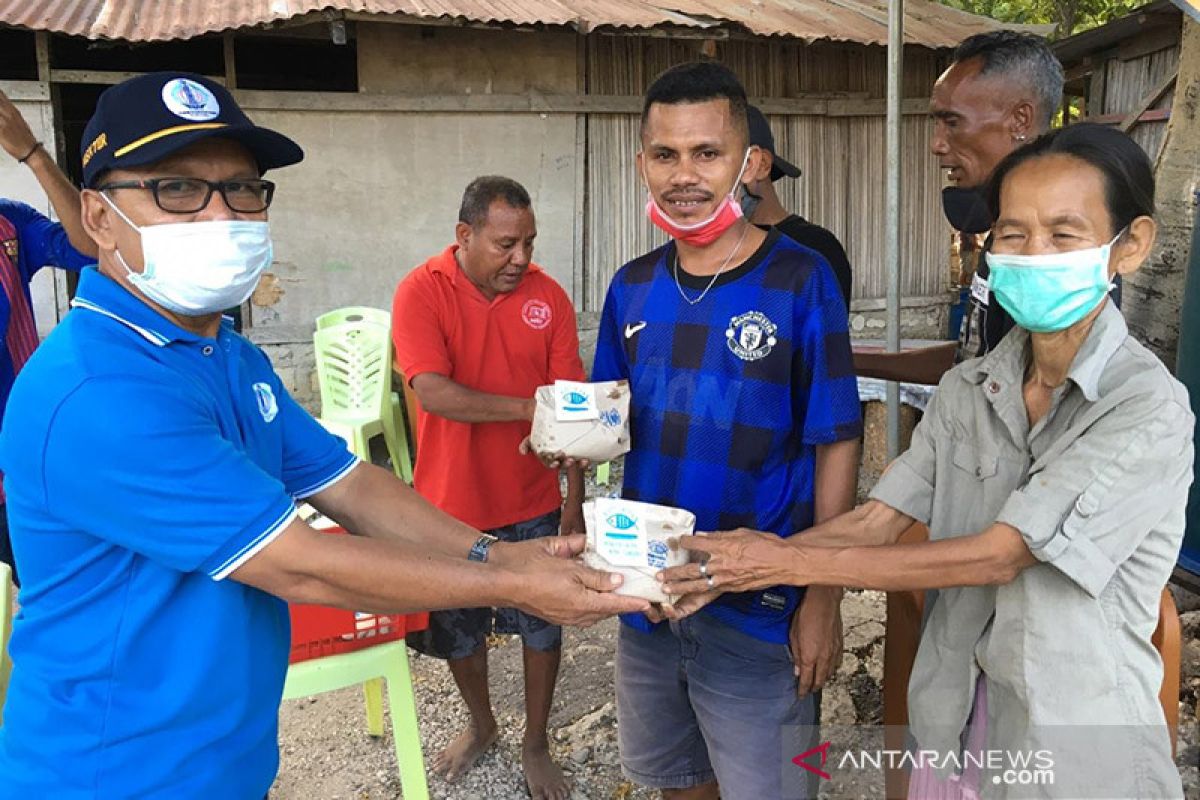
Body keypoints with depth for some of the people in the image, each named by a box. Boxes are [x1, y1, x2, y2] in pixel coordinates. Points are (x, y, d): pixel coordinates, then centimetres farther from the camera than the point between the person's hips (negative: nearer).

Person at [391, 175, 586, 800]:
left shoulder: (548, 296, -6)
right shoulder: (421, 292, -11)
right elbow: (432, 392, -23)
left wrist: (575, 501, -6)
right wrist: (526, 408, -31)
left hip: (533, 503, 1)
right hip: (452, 503, 0)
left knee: (541, 625, 12)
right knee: (458, 628, 18)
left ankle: (536, 745, 35)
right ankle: (481, 725, 46)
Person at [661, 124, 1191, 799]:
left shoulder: (1150, 409, -19)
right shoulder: (967, 390, 0)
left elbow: (994, 556, -22)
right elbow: (878, 521, -5)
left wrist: (788, 564, -22)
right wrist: (731, 567, -17)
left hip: (1080, 741, -4)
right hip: (957, 707, 5)